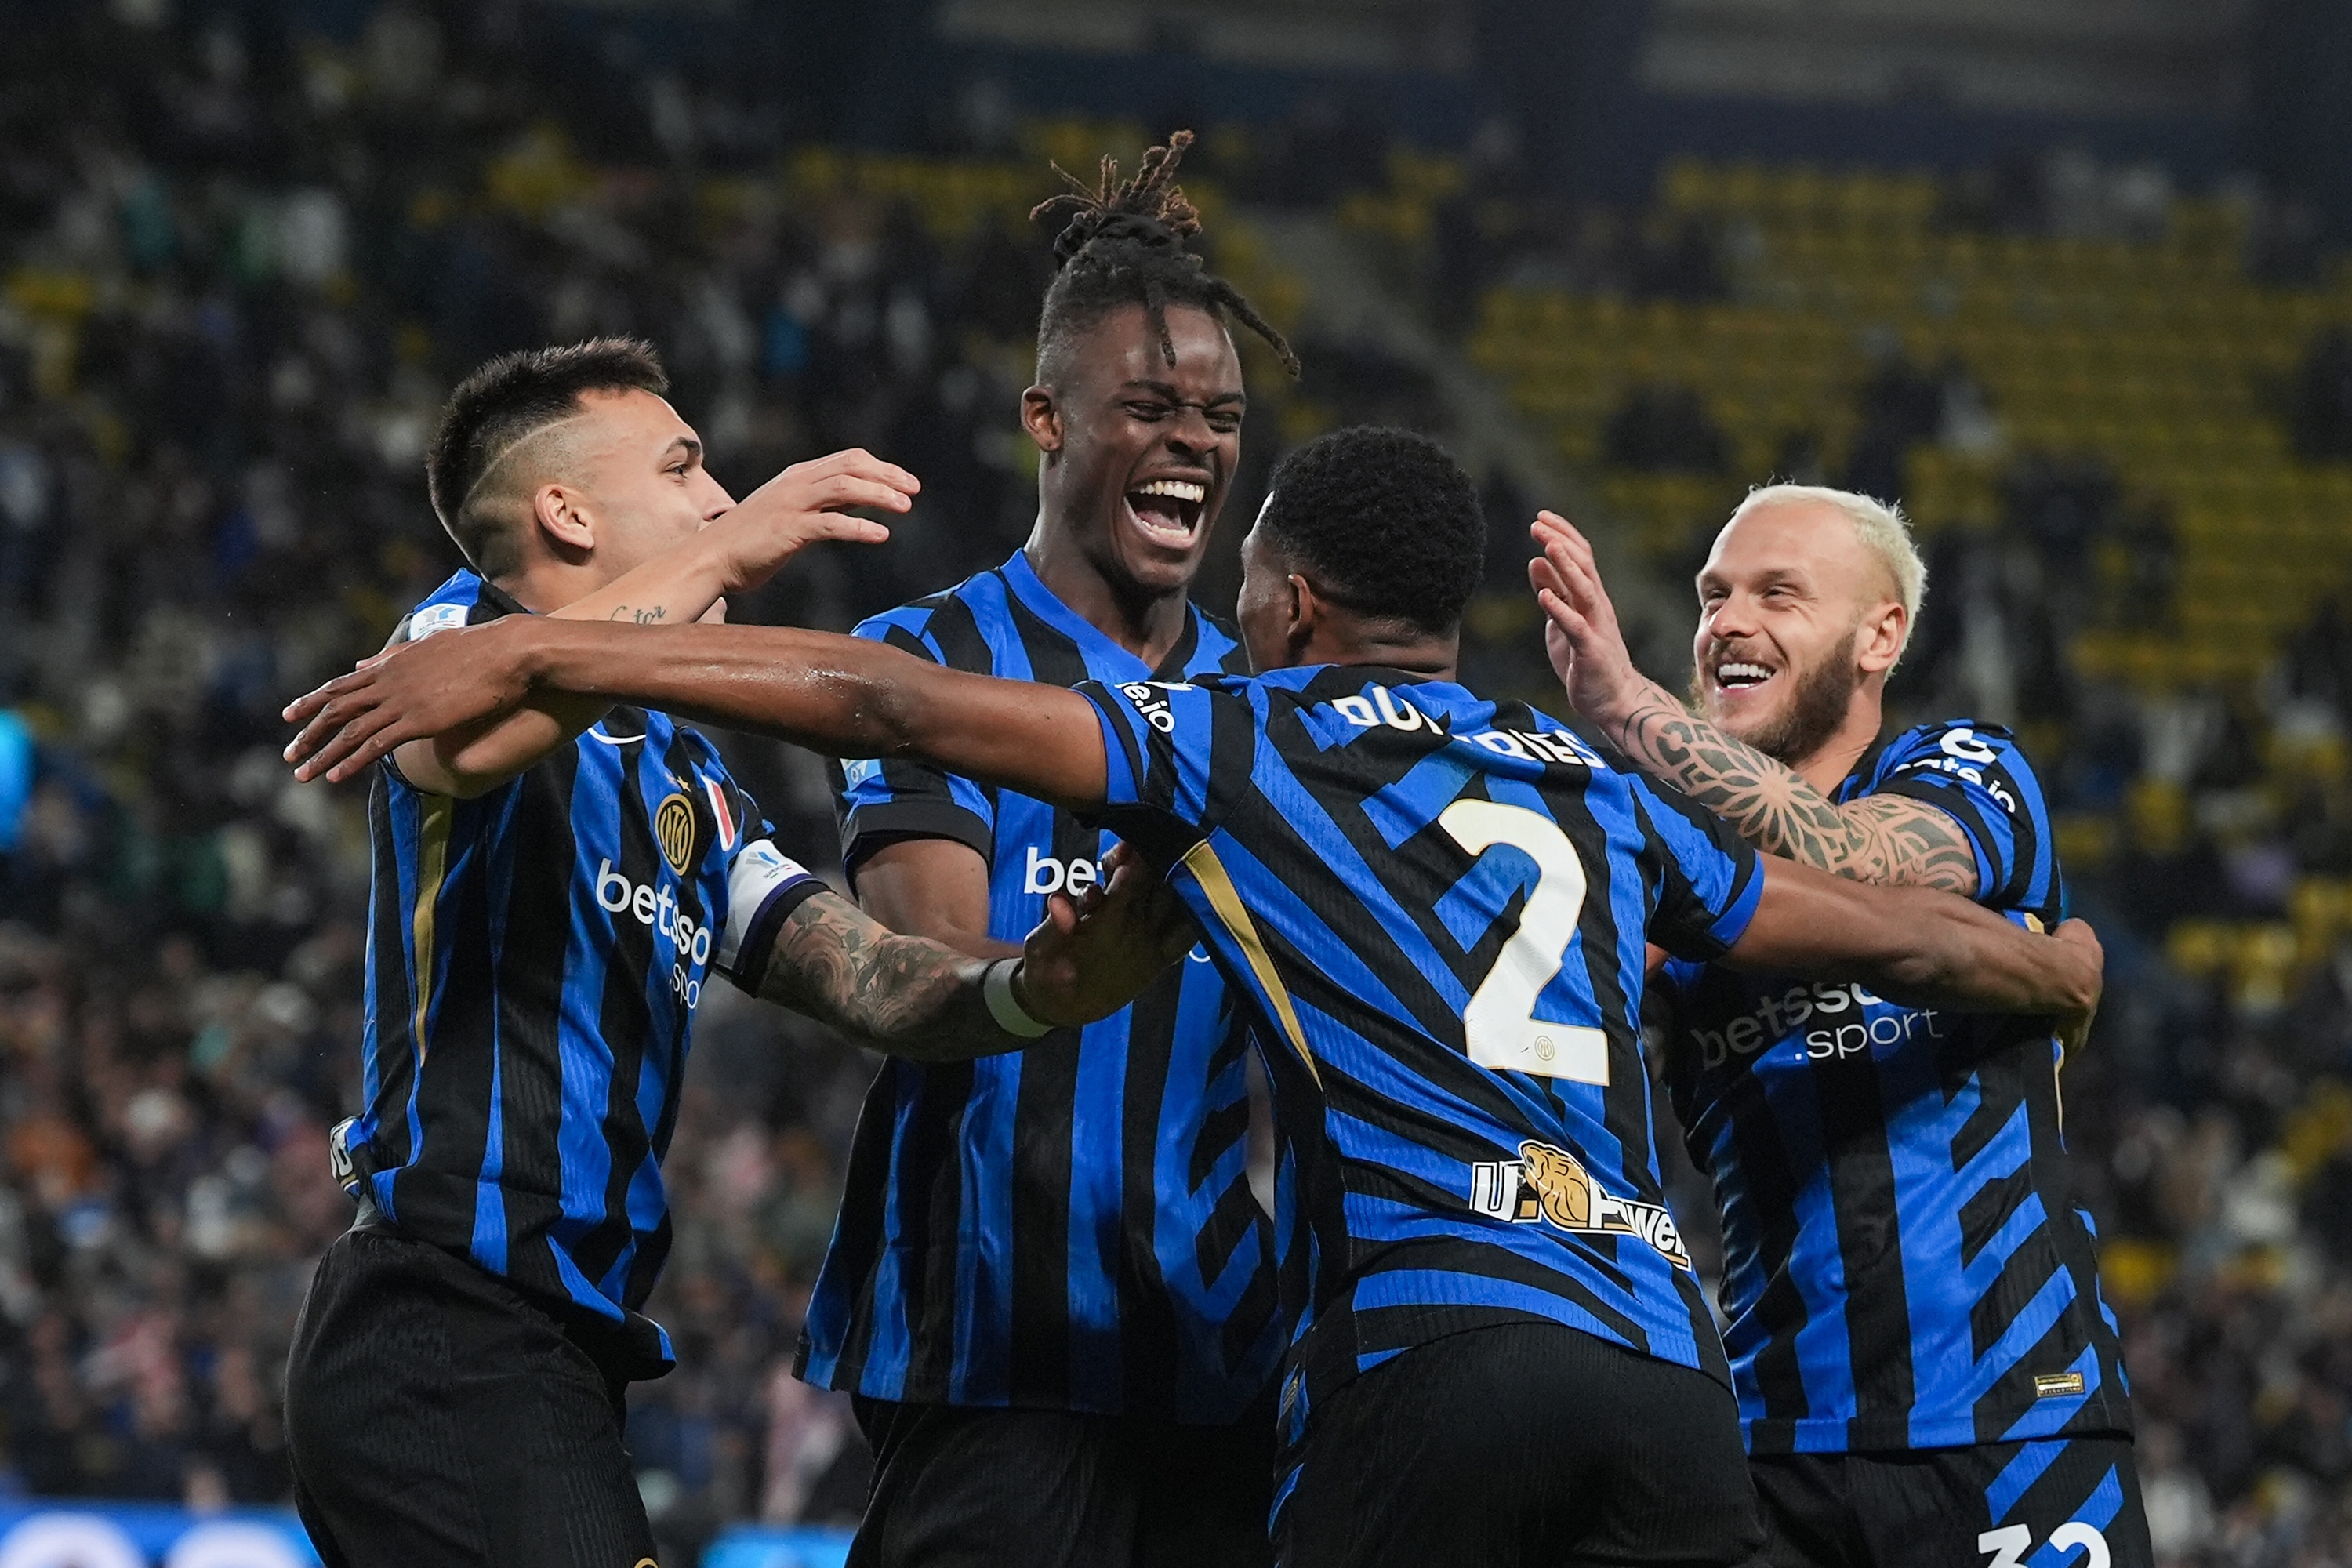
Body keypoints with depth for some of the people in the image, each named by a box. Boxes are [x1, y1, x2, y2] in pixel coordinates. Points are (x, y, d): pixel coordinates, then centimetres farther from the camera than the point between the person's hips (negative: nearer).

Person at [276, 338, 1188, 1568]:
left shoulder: (689, 786, 25)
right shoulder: (470, 628, -1)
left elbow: (868, 979, 12)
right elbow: (461, 740, -27)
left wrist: (1030, 991, -11)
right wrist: (724, 555, -25)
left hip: (562, 1353, 10)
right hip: (446, 1324, -10)